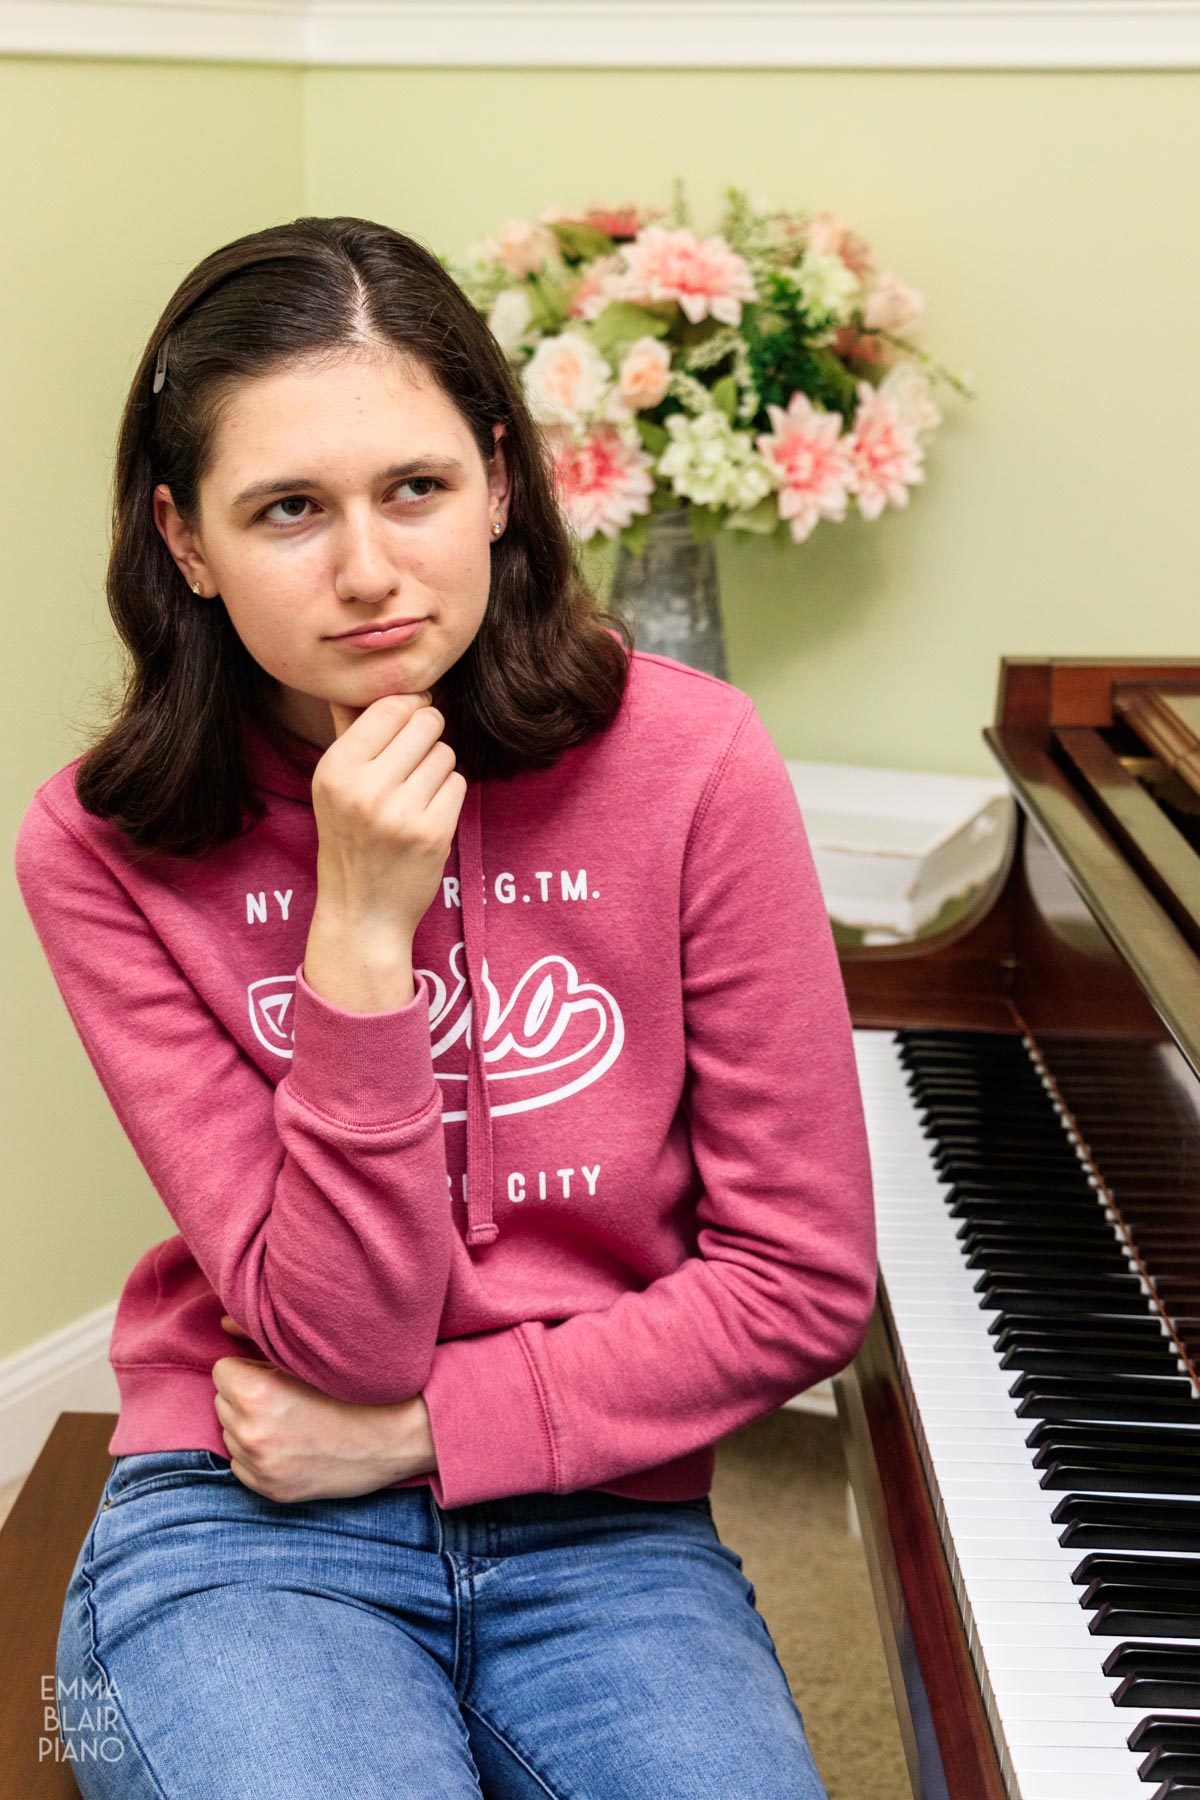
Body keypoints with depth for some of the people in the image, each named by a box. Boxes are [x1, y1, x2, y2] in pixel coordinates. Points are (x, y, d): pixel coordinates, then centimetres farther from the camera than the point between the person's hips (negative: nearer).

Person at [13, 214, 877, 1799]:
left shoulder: (686, 761, -9)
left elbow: (808, 1278, -5)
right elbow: (342, 1337, -13)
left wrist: (420, 1423, -8)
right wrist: (360, 937, -23)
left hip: (601, 1521, 1)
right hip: (245, 1530, -1)